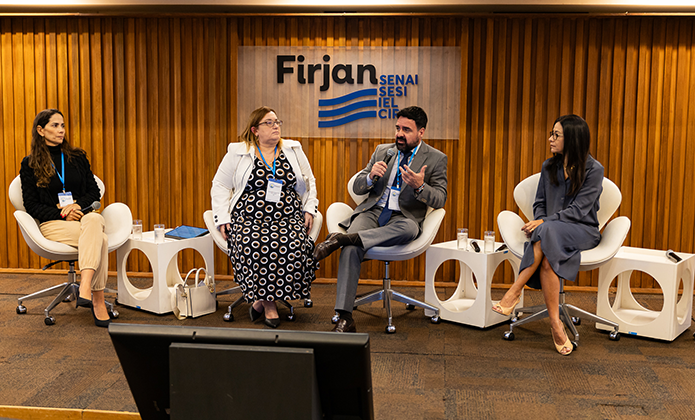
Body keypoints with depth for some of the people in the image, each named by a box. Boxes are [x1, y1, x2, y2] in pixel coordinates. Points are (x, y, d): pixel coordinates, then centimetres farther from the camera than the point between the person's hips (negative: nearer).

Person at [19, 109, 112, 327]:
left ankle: (85, 288, -48)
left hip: (83, 215, 3)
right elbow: (31, 205, 1)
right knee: (100, 239, -35)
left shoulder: (77, 157, 15)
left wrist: (76, 204, -10)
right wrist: (62, 213, -14)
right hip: (53, 223, -3)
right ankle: (98, 302, -40)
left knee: (94, 220, -38)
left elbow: (95, 192, 11)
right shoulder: (30, 165, 6)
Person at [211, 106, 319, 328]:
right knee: (254, 246, -35)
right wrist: (223, 218, 0)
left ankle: (261, 298, -12)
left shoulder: (294, 151, 15)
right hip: (249, 218, -1)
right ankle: (268, 303, -16)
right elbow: (220, 186, 10)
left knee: (294, 246, -31)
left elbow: (309, 182, 22)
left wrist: (309, 209, 8)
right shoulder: (237, 153, 9)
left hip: (287, 218, 2)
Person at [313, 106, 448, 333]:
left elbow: (440, 199, -1)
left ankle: (343, 238, -38)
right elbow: (357, 187, 14)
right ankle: (344, 318, -30)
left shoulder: (436, 159, 7)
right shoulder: (382, 151, 16)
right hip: (372, 212, 2)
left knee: (410, 229, -41)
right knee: (351, 249, -29)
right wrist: (371, 176, -10)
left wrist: (419, 187, -22)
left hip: (403, 217, -2)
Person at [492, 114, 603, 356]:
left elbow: (578, 210, -12)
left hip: (583, 231, -3)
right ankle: (556, 325, -35)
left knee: (548, 232, -38)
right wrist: (539, 222, -7)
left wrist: (544, 222, -22)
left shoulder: (593, 170, -3)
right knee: (548, 257, -35)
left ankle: (515, 292, -34)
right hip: (551, 233, 4)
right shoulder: (549, 167, 14)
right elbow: (539, 204, 16)